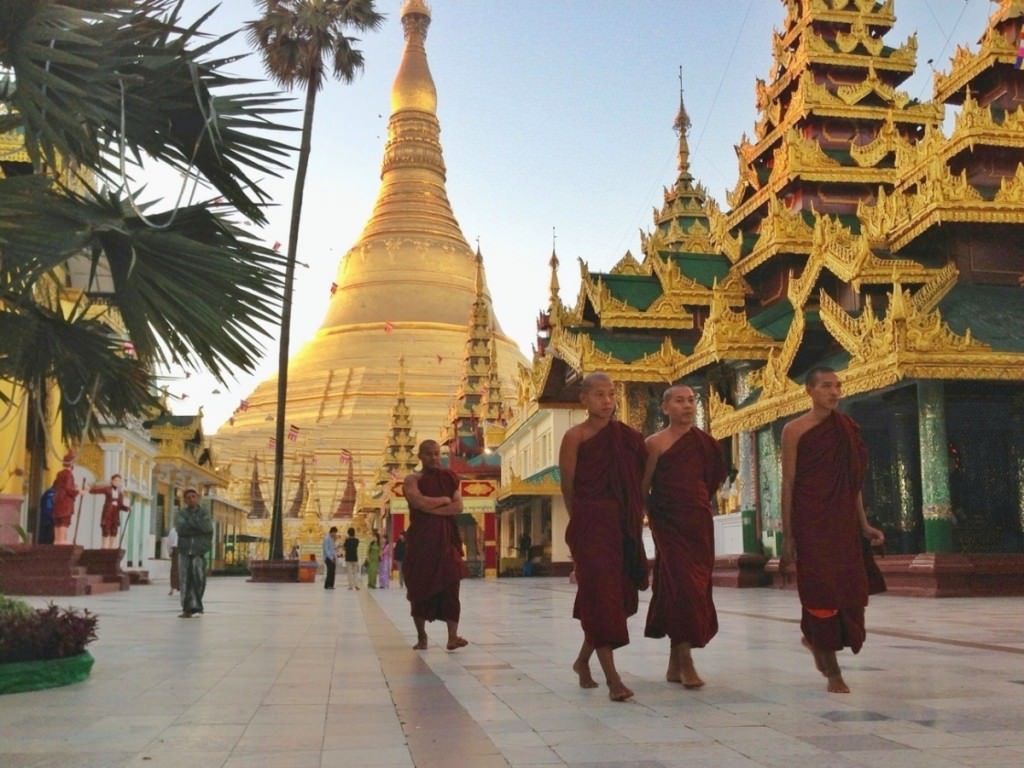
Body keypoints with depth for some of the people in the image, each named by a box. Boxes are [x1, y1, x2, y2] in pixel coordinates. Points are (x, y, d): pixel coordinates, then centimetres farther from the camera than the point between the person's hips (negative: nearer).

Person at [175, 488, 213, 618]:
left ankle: (195, 607, 5)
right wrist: (198, 527, -9)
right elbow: (180, 527, -8)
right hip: (184, 550, 1)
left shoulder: (204, 513, 9)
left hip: (199, 550, -1)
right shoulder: (181, 513, 10)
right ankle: (187, 608, 4)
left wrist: (190, 522, -4)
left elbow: (207, 527, -9)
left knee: (198, 580, -6)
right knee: (185, 580, -2)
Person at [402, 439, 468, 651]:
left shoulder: (449, 478, 13)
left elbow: (458, 507, -1)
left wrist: (432, 509, -12)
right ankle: (421, 636, 17)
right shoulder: (412, 480, 2)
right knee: (420, 588, 4)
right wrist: (444, 500, -4)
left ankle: (453, 636, -14)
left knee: (450, 586, -9)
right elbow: (421, 503, -17)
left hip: (447, 539, 2)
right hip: (421, 540, -2)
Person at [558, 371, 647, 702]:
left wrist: (636, 518, 4)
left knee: (619, 595, 12)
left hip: (623, 526, 6)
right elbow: (568, 487, -1)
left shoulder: (627, 436, 9)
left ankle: (583, 660, 32)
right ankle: (612, 678, -9)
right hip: (590, 525, -5)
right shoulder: (576, 436, -5)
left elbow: (639, 483, 11)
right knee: (601, 595, -10)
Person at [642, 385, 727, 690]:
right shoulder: (656, 443, -5)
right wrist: (655, 513, -4)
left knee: (695, 587, 7)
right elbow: (643, 487, -5)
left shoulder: (705, 441, 8)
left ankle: (675, 663, 18)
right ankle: (685, 663, -10)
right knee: (682, 586, -14)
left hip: (699, 523, 5)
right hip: (669, 525, -5)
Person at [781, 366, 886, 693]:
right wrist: (787, 535, -8)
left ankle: (814, 638, 34)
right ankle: (833, 671, 7)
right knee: (821, 589, -4)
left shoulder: (848, 428, 10)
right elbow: (788, 483, -5)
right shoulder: (795, 430, -4)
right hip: (811, 523, -5)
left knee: (849, 589, 6)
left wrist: (863, 525, 10)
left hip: (844, 522, 5)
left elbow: (854, 482, 14)